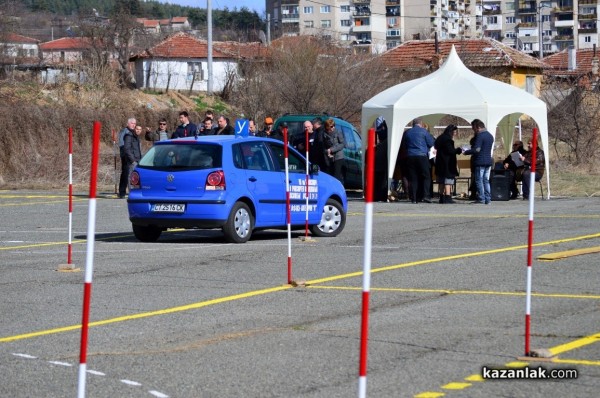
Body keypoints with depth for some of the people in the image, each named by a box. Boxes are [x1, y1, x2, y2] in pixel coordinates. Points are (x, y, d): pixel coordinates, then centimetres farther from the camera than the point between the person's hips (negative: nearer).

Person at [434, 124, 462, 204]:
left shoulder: (440, 138, 13)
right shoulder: (447, 139, -15)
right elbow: (450, 151, -19)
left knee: (442, 182, 12)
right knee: (448, 181, -9)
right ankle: (447, 197, -13)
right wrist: (459, 150, -7)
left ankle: (442, 197, 15)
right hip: (447, 164, -9)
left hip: (440, 163, 9)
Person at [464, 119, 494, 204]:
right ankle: (488, 199, 8)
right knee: (486, 180, 11)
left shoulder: (480, 135, -14)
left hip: (480, 161, -8)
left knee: (479, 180, -3)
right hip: (489, 161, 8)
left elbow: (476, 149, -21)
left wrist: (466, 152, -7)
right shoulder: (490, 135, 15)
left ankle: (481, 199, -6)